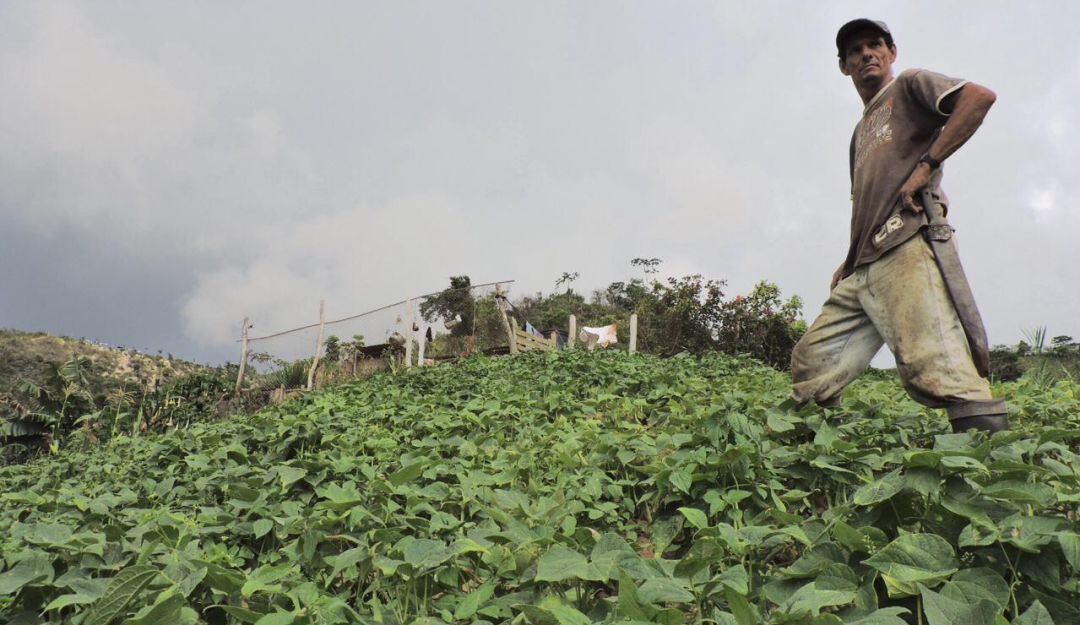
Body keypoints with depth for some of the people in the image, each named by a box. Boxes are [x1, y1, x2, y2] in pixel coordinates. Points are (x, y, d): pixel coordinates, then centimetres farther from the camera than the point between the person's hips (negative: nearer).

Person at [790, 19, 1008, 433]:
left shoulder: (910, 85, 13)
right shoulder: (861, 130, 33)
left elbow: (980, 97, -7)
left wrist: (925, 166, -13)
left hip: (907, 249, -8)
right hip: (862, 272, 8)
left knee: (936, 373, -23)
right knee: (810, 365, 5)